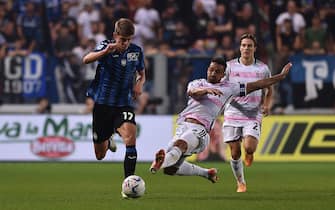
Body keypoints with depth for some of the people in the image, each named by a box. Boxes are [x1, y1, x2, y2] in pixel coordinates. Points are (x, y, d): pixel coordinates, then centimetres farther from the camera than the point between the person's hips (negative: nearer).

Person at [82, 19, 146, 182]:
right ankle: (107, 141, 48)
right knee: (100, 155, 9)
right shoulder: (106, 46, -9)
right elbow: (86, 60, -28)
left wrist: (139, 85, -6)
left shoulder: (136, 52, 0)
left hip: (124, 104, 1)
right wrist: (106, 51, -45)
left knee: (130, 137, -28)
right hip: (102, 103, -1)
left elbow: (141, 75, 17)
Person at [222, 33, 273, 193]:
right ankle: (241, 183, 20)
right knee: (235, 153, 0)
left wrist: (267, 105, -2)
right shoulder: (230, 66, 2)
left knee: (249, 148, -20)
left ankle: (249, 154, 18)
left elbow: (269, 91, 16)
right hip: (232, 114, 1)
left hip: (253, 116, -1)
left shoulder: (262, 68, 4)